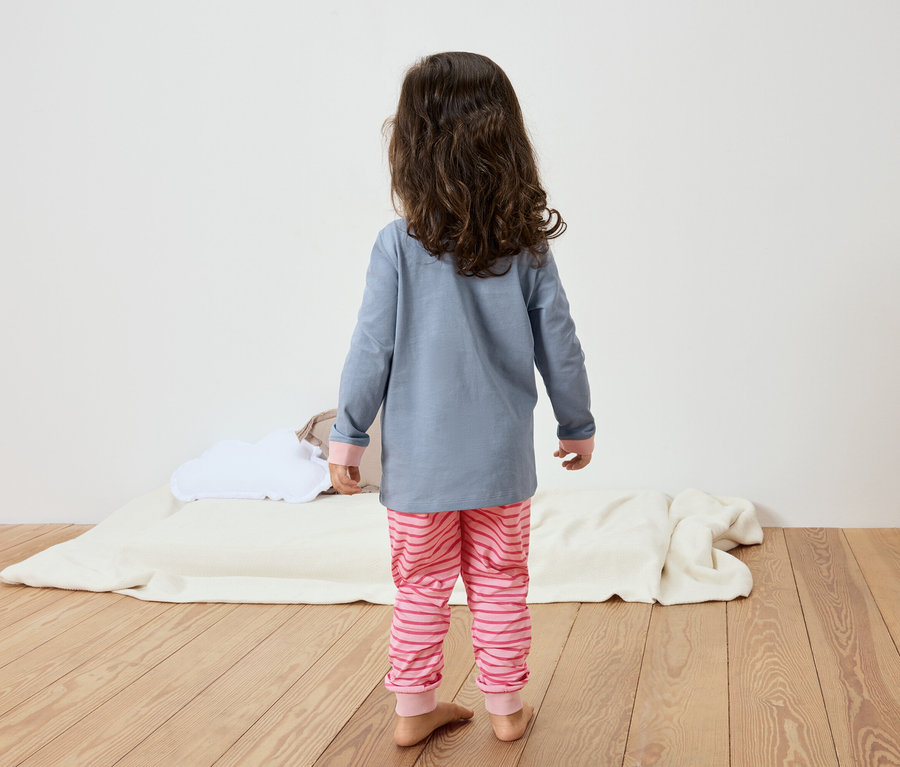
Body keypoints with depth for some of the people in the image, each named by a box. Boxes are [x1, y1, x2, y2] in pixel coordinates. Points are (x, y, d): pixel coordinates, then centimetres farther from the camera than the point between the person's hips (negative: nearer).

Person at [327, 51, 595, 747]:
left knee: (421, 587, 14)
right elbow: (558, 346, 0)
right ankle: (506, 707, 26)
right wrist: (577, 424, 14)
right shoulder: (527, 247, -6)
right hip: (501, 456, 2)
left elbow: (372, 348, -10)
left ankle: (415, 708, 25)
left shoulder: (399, 245, -13)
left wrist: (348, 433, 1)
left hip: (419, 457, -1)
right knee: (501, 584, 15)